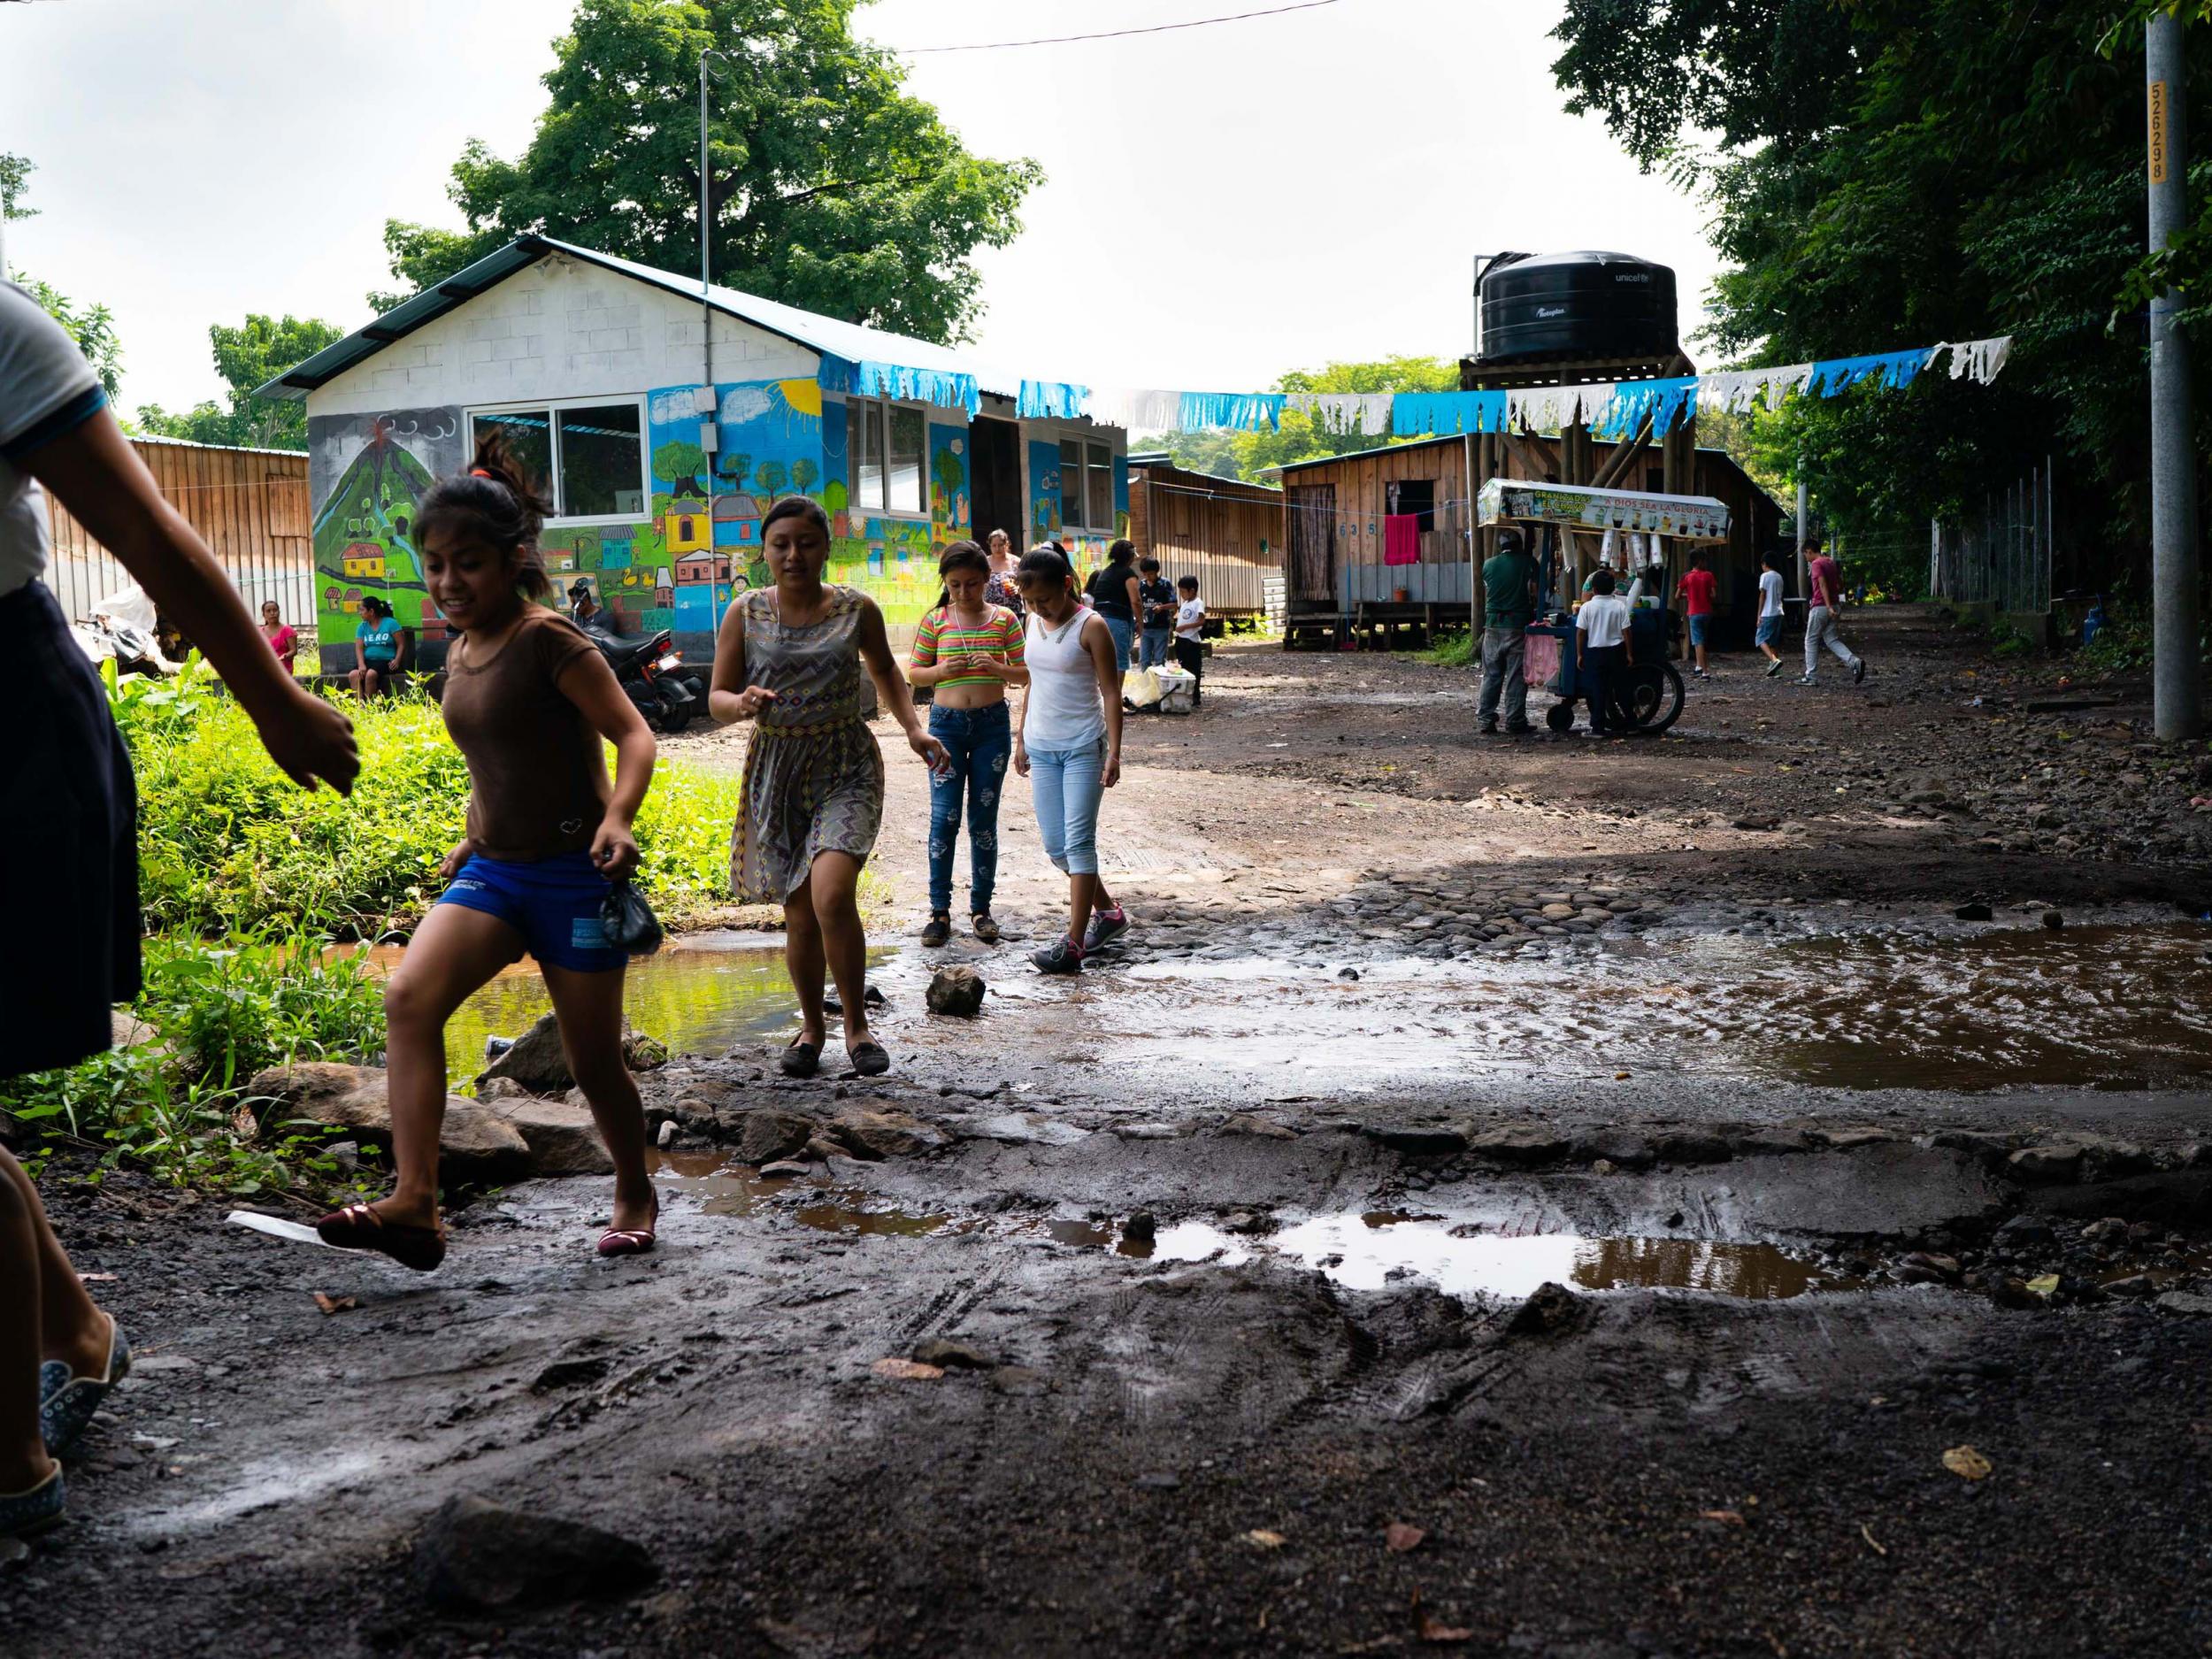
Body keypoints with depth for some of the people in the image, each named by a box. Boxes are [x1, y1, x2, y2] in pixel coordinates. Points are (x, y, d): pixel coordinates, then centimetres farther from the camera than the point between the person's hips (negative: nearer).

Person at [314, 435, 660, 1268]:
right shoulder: (460, 655, 10)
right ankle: (414, 1203, -22)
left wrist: (617, 817, -30)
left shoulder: (547, 638, -13)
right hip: (492, 871, 6)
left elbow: (632, 733, -15)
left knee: (593, 1060, 4)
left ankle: (634, 1193, 31)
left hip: (573, 874, -6)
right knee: (408, 995, -19)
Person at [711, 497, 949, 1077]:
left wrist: (913, 729, 6)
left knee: (832, 897, -21)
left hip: (846, 768, -1)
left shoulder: (856, 610, 0)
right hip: (776, 770, 2)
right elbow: (716, 698, 0)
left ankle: (856, 1025, -2)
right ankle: (812, 1027, 31)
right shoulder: (745, 613, -1)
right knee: (800, 915, 8)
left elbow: (885, 668, 19)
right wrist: (742, 704, -24)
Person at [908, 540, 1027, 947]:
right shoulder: (935, 621, 2)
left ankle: (981, 908, 15)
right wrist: (941, 670, -13)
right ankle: (939, 909, 5)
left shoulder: (1004, 619, 2)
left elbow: (1025, 673, 4)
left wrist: (997, 667, -16)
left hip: (992, 723, 0)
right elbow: (914, 673, 7)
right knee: (944, 816, -3)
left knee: (984, 818, 7)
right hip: (946, 723, 0)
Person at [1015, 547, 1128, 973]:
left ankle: (1073, 942, -9)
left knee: (1078, 841, -9)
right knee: (1054, 845, 8)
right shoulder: (1033, 625, 8)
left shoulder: (1090, 627, -10)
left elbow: (1110, 691, -11)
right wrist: (1022, 738, 17)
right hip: (1042, 746, 7)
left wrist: (1114, 752, -16)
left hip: (1083, 746, -7)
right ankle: (1108, 912, 27)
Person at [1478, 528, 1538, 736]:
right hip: (1518, 625, -3)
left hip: (1493, 625, 3)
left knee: (1491, 675, 8)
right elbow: (1534, 593, -3)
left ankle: (1485, 719, 4)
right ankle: (1515, 721, 3)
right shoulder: (1528, 563, -3)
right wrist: (1534, 613, 12)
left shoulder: (1489, 564, 6)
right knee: (1517, 676, 2)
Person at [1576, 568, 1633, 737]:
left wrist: (1579, 654, 2)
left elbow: (1580, 632, -7)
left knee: (1598, 690, 3)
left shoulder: (1587, 607, -8)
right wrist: (1629, 653, 4)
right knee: (1619, 687, 15)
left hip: (1594, 652, -1)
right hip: (1616, 650, 1)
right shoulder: (1620, 606, -5)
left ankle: (1598, 727, 2)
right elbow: (1625, 631, -4)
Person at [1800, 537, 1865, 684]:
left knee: (1811, 641, 3)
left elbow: (1823, 585, -22)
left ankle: (1810, 677, 5)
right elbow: (1840, 585, 18)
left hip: (1820, 607, -8)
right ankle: (1855, 662, -12)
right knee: (1832, 640, 9)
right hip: (1834, 605, 8)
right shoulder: (1832, 563, 14)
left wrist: (1829, 607, -28)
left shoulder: (1816, 564, -12)